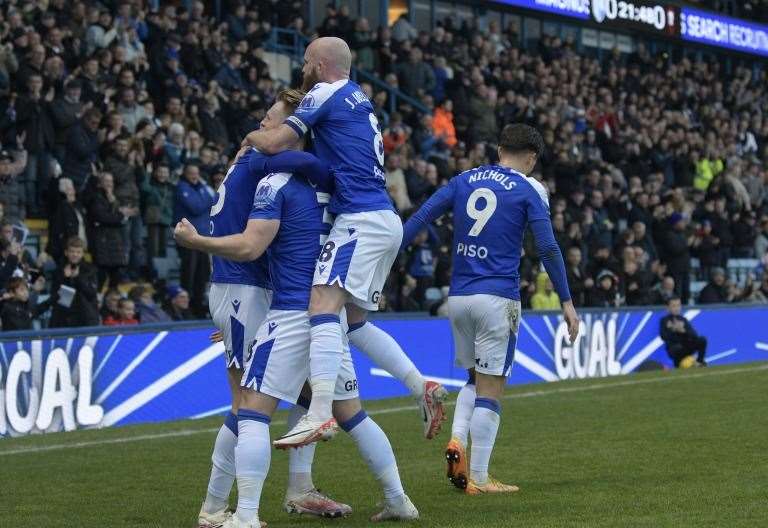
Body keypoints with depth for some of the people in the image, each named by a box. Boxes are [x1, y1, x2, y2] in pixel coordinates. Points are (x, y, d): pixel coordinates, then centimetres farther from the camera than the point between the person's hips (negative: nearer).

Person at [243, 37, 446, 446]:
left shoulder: (325, 94, -3)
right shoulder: (358, 99, 23)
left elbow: (275, 143, -11)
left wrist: (251, 136, 12)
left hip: (361, 220, -10)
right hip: (385, 222, 10)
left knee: (323, 308, -20)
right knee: (355, 322, 16)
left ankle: (319, 414, -33)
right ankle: (422, 388, 12)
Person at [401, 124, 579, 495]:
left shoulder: (464, 180, 11)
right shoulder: (529, 189, -1)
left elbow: (420, 217, 5)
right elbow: (548, 248, -5)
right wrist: (566, 301, -1)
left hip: (458, 297, 5)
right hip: (498, 297, -5)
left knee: (476, 377, 21)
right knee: (491, 387, 0)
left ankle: (457, 439, -2)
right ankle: (478, 478, -1)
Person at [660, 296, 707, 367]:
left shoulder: (683, 320, 9)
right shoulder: (665, 320, 0)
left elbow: (694, 336, -2)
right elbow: (664, 337, -13)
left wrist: (683, 330, -20)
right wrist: (673, 329, -26)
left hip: (687, 347, 4)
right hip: (673, 349, -4)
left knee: (702, 340, -18)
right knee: (678, 347, -39)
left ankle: (700, 361, 1)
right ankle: (678, 364, -8)